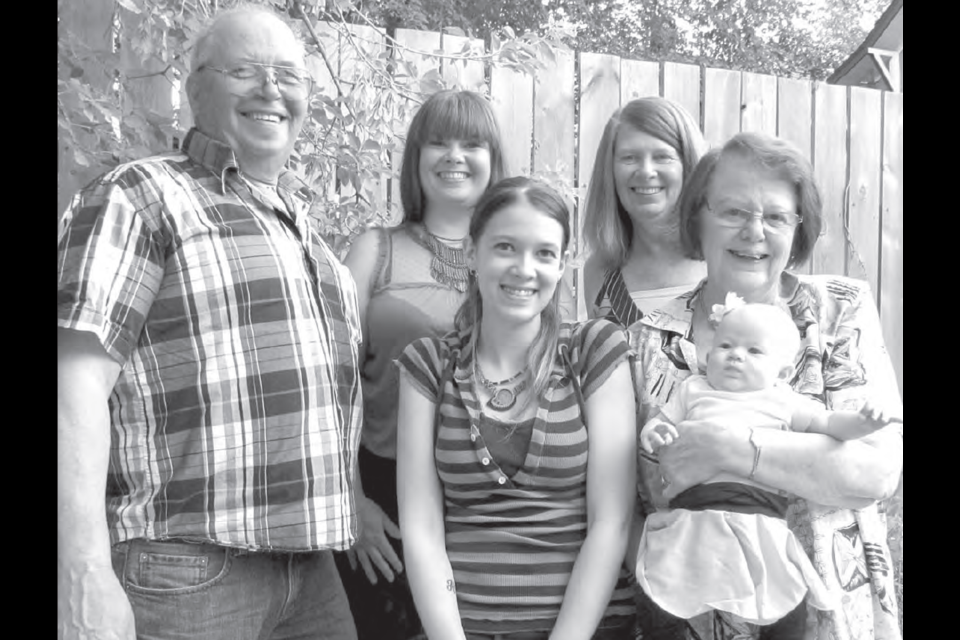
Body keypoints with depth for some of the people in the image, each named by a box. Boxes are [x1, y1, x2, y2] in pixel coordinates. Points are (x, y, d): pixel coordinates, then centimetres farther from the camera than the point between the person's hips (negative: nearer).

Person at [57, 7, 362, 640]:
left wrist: (358, 509, 16)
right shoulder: (141, 197, -5)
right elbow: (77, 386, -14)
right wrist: (83, 576, -21)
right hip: (183, 578, -6)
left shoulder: (304, 224, 16)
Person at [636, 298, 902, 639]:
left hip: (757, 511, 0)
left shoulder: (782, 400, 17)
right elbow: (659, 423, 19)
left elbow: (828, 423, 13)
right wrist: (654, 433, -6)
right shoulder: (693, 389, 19)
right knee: (659, 600, -7)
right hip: (694, 510, 0)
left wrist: (861, 421, -8)